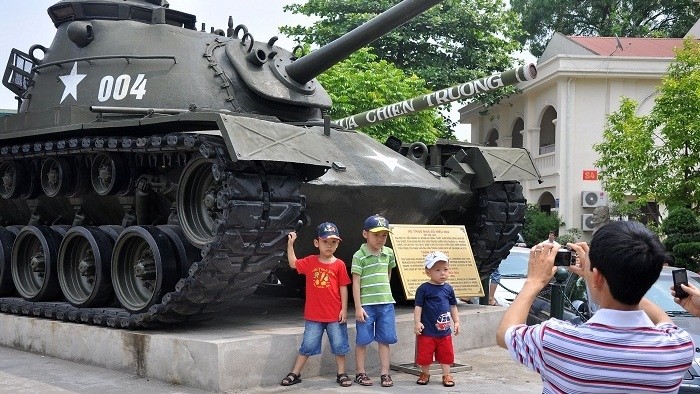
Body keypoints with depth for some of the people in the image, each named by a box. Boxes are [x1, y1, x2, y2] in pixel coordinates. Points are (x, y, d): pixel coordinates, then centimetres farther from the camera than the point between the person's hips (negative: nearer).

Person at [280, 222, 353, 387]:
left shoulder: (339, 265, -4)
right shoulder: (310, 262, 2)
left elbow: (343, 288, -1)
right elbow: (293, 263, 15)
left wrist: (344, 309, -4)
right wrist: (290, 244, 11)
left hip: (335, 315, -1)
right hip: (313, 315, 1)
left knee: (339, 344, 5)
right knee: (308, 346, 7)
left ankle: (341, 374, 20)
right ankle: (295, 374, 17)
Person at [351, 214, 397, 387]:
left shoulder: (389, 253, 6)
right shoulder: (359, 256, -9)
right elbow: (356, 282, -10)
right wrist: (358, 307, -13)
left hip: (386, 303, 4)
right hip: (366, 305, -4)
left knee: (385, 340, 7)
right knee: (363, 340, 3)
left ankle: (385, 374, 14)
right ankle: (361, 373, 15)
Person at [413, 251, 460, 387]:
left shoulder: (448, 288, 5)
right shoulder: (424, 289, -10)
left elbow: (453, 306, 14)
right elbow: (418, 306, -9)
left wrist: (456, 322, 13)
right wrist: (417, 322, -15)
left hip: (445, 330, 4)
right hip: (427, 331, -4)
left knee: (446, 354, 10)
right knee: (425, 354, 6)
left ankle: (446, 375, 23)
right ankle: (425, 374, 25)